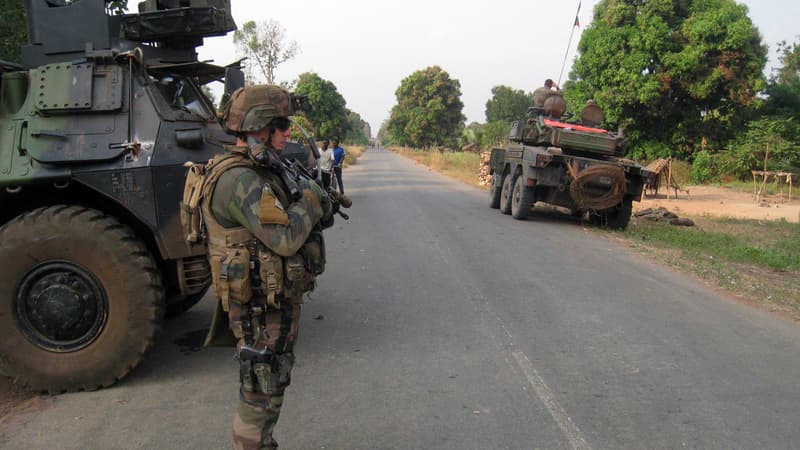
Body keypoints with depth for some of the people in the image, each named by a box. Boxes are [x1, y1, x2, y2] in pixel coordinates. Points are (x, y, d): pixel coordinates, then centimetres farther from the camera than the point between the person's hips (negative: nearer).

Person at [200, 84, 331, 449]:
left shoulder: (261, 171, 9)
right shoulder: (239, 180, -23)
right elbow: (285, 238, -29)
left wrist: (312, 209, 1)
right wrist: (310, 200, -13)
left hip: (278, 300, 10)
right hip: (261, 309, -10)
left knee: (268, 389, 23)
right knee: (260, 396, 4)